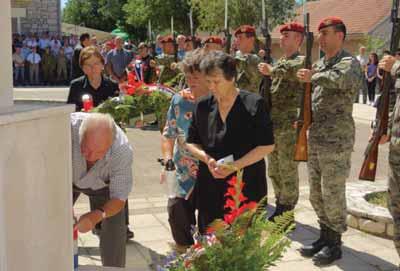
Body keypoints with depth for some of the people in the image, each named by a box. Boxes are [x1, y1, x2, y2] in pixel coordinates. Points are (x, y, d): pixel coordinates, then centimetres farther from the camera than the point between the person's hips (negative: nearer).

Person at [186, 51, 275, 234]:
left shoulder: (253, 104, -5)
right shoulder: (203, 106, 6)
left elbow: (267, 145, -6)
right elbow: (191, 143, 14)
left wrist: (235, 166, -14)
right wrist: (206, 158, -7)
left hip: (247, 187, -3)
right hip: (210, 189, 4)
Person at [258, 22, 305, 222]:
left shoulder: (301, 61, -9)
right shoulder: (279, 63, 17)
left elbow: (293, 69, -33)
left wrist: (271, 70, -26)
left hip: (289, 125, -8)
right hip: (272, 125, 9)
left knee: (288, 171, 1)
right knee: (274, 171, 16)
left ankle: (287, 212, 12)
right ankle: (280, 206, 30)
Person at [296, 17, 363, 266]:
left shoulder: (349, 62, -10)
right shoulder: (319, 65, 13)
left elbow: (343, 80, -35)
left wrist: (314, 77, -22)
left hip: (337, 141, -8)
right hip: (315, 140, 8)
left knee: (333, 194, -1)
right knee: (317, 194, 14)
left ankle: (335, 243, 13)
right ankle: (325, 237, 28)